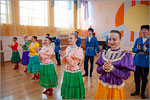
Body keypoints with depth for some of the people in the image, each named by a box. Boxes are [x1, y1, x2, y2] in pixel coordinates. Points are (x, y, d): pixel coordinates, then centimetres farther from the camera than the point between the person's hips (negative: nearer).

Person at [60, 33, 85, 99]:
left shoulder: (79, 49, -13)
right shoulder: (67, 48, 5)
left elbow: (74, 64, -18)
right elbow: (65, 62, 7)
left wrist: (66, 56, -21)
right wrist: (63, 56, -10)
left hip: (74, 73, -6)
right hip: (67, 72, 6)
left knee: (74, 90, 8)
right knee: (67, 89, 18)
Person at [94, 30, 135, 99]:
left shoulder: (125, 55, -11)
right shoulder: (104, 53, 0)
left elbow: (125, 76, -14)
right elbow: (98, 70, 2)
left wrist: (111, 68, -26)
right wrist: (104, 68, -19)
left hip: (116, 87, -3)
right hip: (102, 85, 3)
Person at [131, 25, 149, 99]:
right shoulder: (138, 39, 6)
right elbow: (133, 49, 4)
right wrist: (137, 49, -17)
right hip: (137, 60, 3)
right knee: (137, 76, 11)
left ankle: (143, 92, 29)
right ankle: (137, 91, 30)